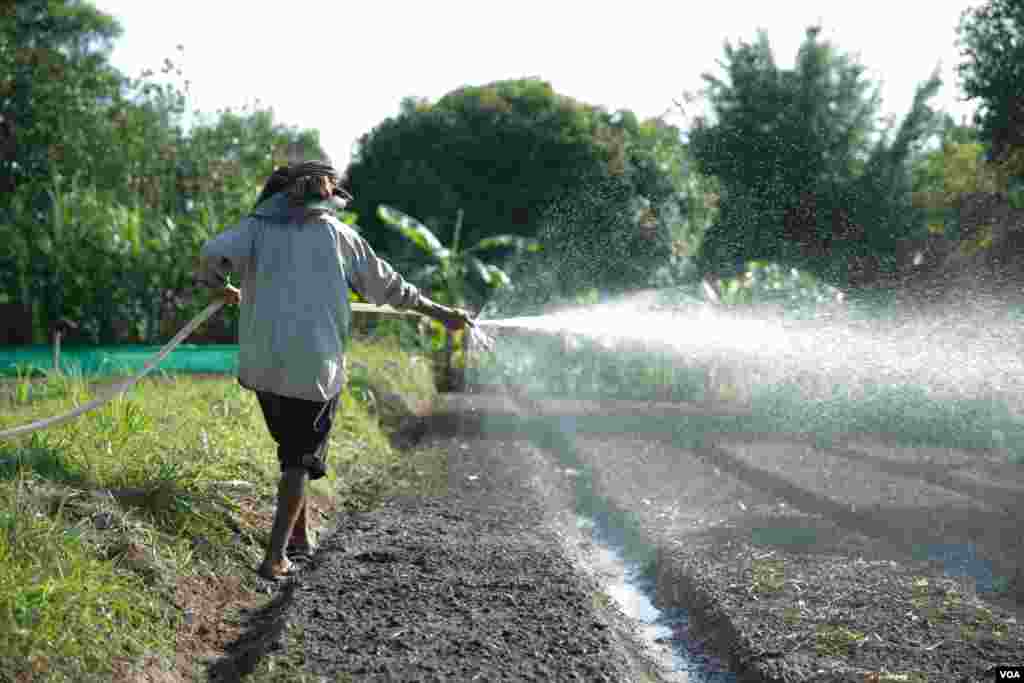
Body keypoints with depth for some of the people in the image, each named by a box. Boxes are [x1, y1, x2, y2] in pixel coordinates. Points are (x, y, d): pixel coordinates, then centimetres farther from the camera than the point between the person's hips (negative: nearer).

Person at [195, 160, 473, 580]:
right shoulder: (337, 234, 7)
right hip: (315, 367, -2)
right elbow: (389, 286, 14)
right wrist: (440, 313, 26)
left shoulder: (258, 226, 8)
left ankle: (299, 536, 30)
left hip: (263, 364, 2)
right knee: (299, 459, 8)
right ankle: (275, 557, -1)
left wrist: (221, 288, 11)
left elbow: (212, 254, -11)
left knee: (293, 448, 23)